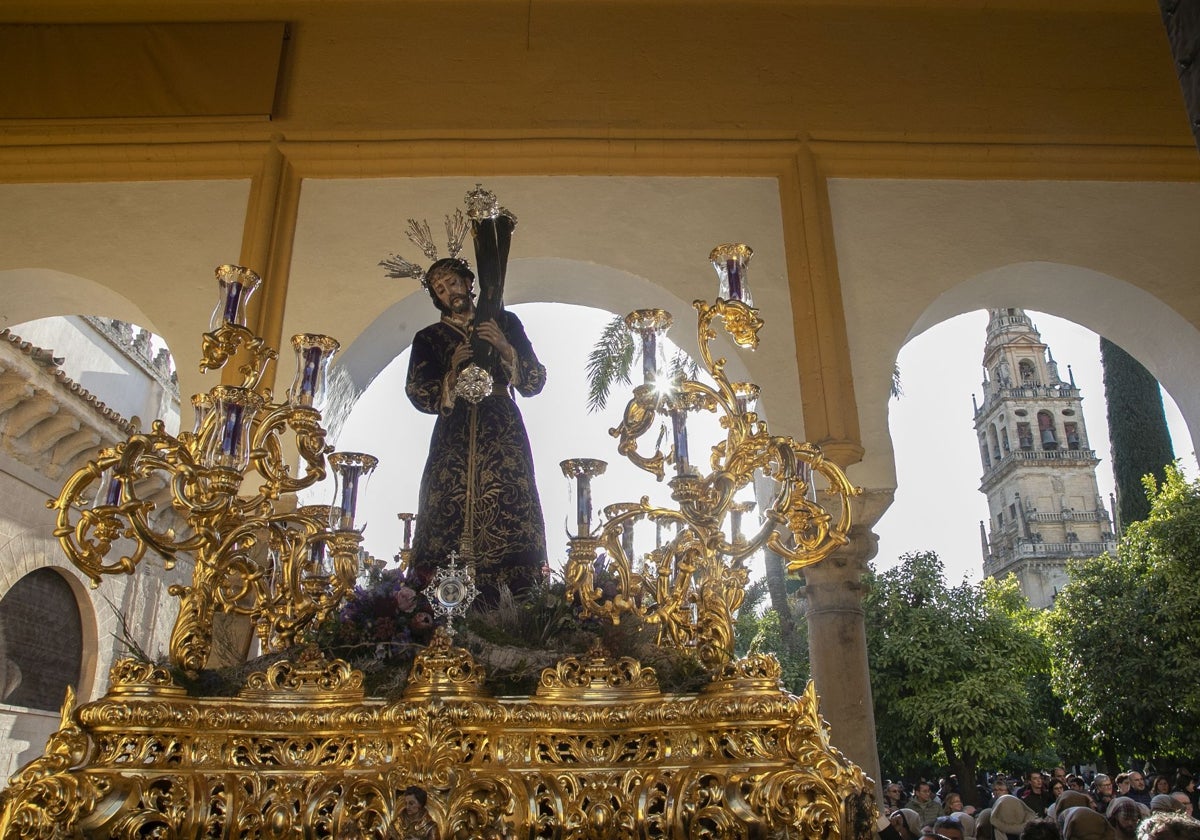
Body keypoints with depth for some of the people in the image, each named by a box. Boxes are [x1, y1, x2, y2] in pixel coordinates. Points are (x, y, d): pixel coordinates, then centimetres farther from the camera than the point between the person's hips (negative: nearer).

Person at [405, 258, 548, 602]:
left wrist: (505, 348, -6)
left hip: (503, 436, -1)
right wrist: (452, 372, -7)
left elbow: (535, 381, 8)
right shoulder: (429, 338, 18)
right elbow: (419, 395, 7)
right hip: (453, 441, 1)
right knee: (450, 517, -11)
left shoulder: (505, 323, 15)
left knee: (509, 517, -14)